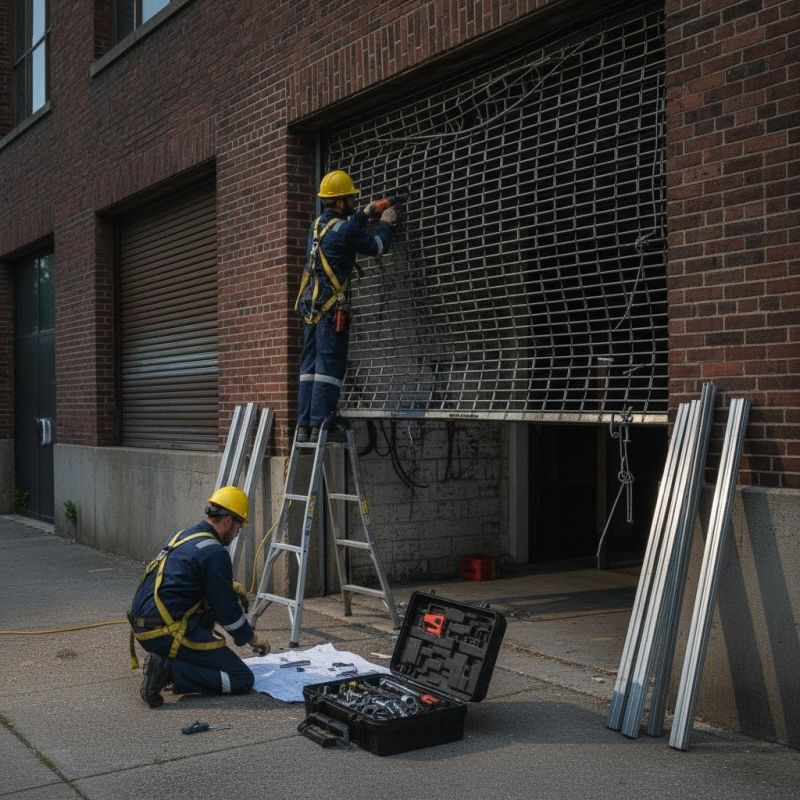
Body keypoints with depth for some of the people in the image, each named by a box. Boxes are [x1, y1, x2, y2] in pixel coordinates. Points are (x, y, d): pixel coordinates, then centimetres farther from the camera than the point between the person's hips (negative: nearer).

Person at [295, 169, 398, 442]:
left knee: (310, 366, 7)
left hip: (310, 305, 8)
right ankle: (319, 427, -11)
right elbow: (378, 247, 2)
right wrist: (385, 223, 19)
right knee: (329, 367, -7)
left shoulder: (318, 224, 13)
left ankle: (304, 427, 6)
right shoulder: (345, 230, -11)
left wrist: (364, 214, 35)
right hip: (331, 308, -8)